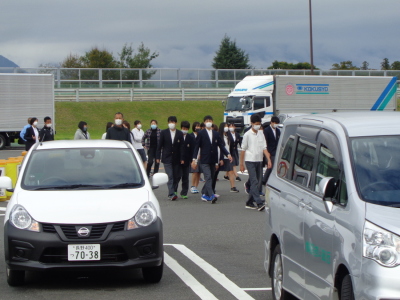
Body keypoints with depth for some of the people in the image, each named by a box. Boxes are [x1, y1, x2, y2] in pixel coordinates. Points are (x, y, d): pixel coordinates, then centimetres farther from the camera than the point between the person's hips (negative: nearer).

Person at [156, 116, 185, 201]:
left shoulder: (180, 133, 5)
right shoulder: (164, 132, 3)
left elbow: (181, 146, 3)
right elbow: (159, 145, 4)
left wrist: (182, 158, -4)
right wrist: (158, 157, 0)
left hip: (176, 159, 2)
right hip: (167, 158, -2)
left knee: (176, 177, 4)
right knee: (170, 177, -11)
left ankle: (173, 192, 16)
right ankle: (171, 194, -17)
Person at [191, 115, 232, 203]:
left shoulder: (216, 134, 12)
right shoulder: (201, 133, 0)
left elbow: (221, 145, 11)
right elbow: (196, 147, -1)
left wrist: (228, 154, -3)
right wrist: (194, 159, -8)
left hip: (213, 160, 5)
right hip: (204, 160, -5)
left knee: (210, 178, 8)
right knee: (208, 177, -15)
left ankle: (204, 194, 21)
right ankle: (211, 196, -24)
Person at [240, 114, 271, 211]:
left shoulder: (261, 134, 8)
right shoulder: (247, 135, -5)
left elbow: (264, 148, 6)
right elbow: (243, 150, -1)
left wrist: (269, 160, -6)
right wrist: (241, 164, 0)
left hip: (259, 161, 5)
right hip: (250, 161, -5)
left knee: (258, 182, 6)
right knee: (254, 182, -13)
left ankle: (249, 202, 15)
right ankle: (259, 203, -21)